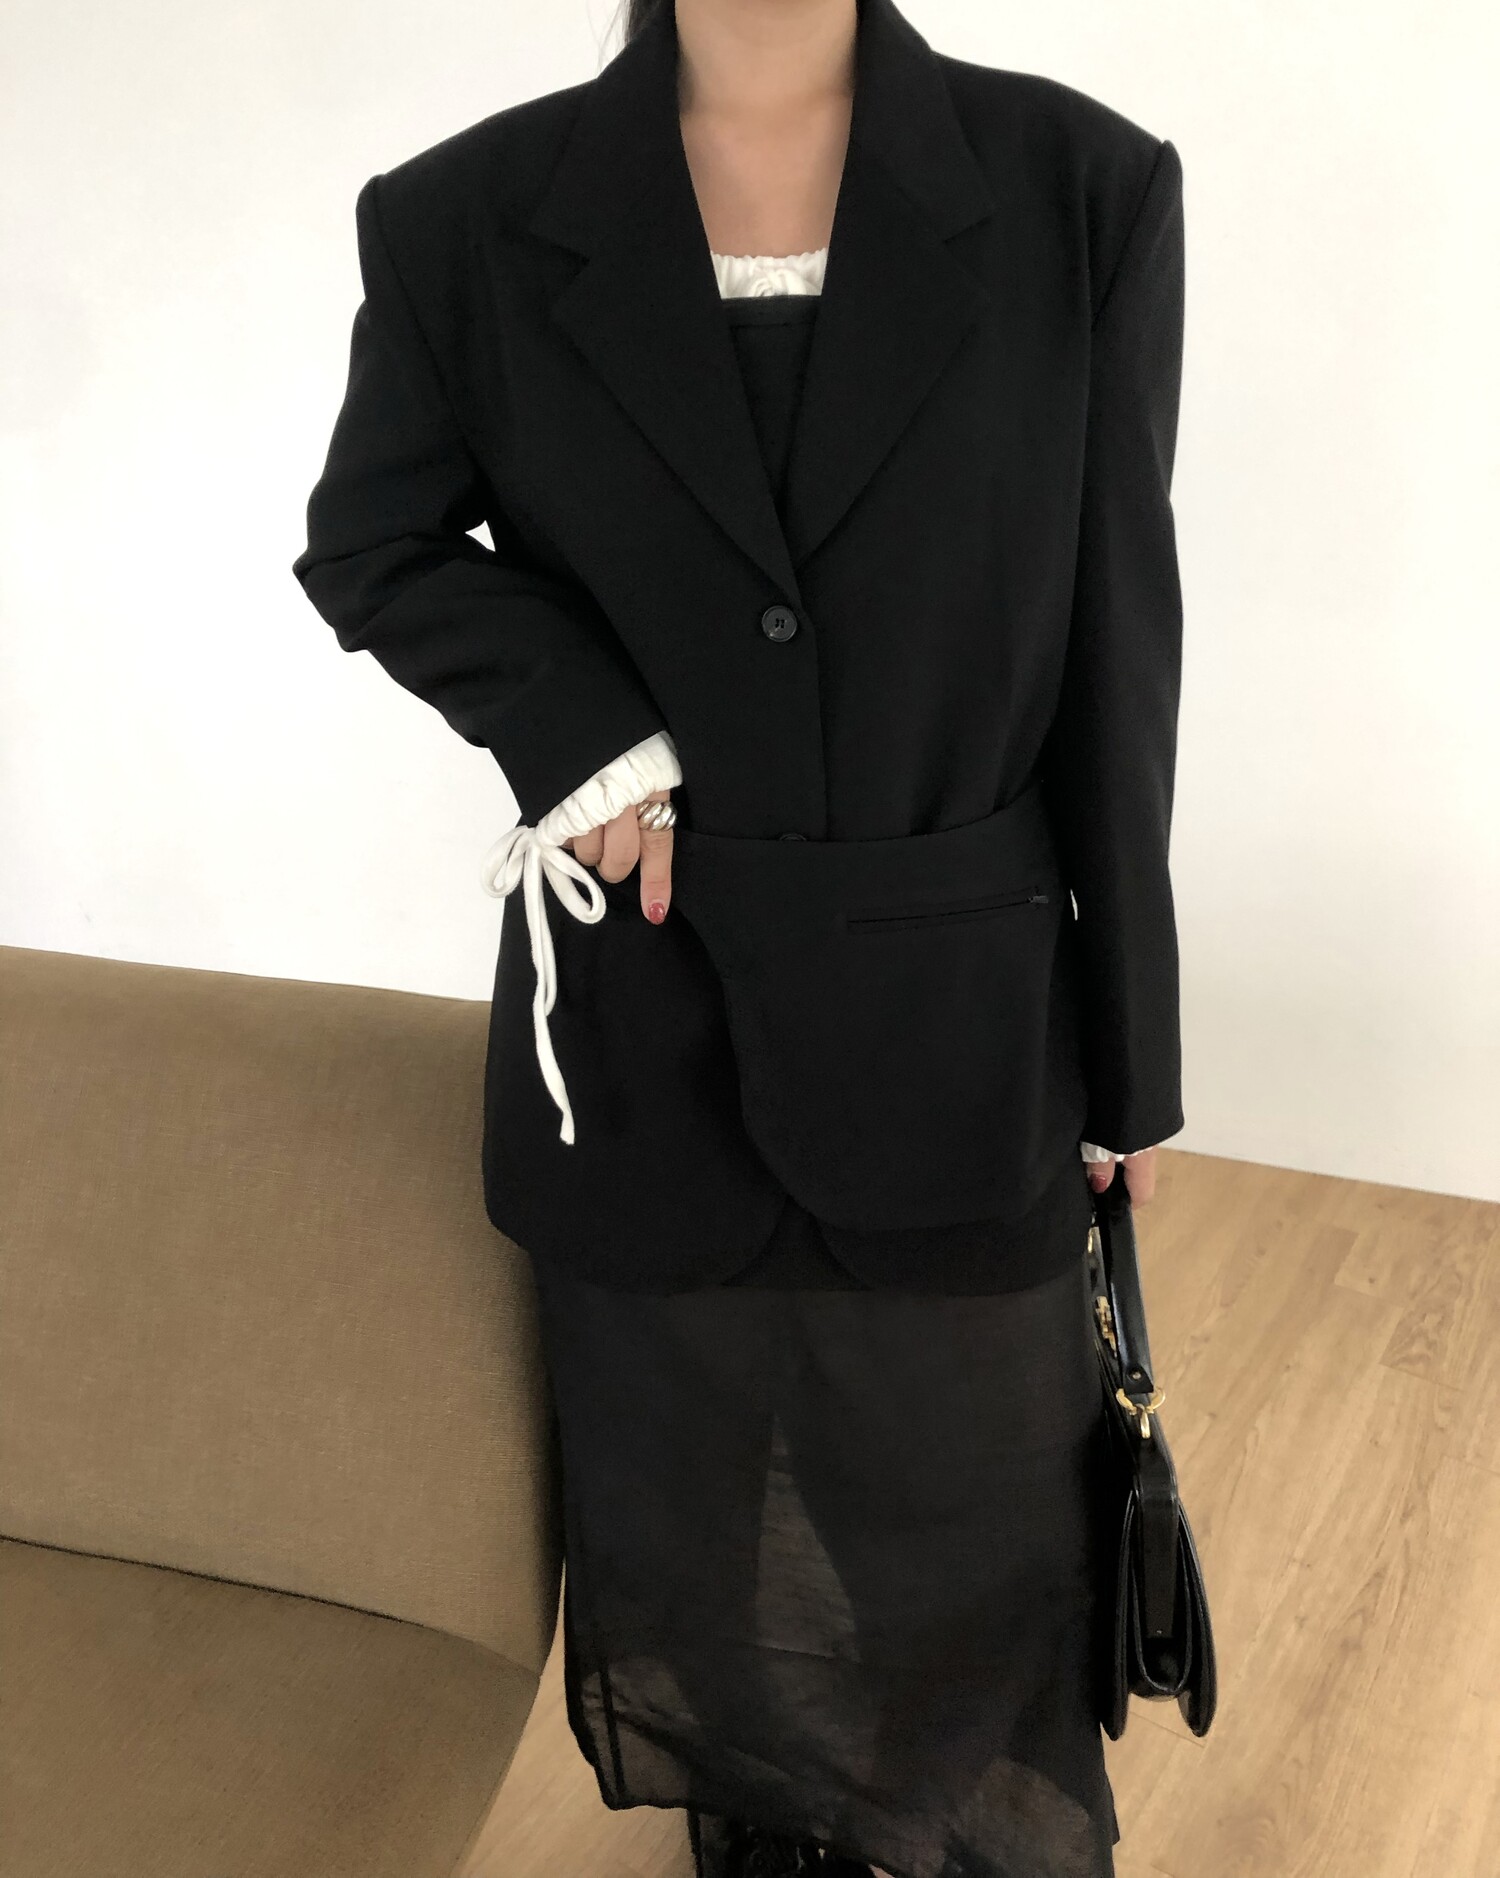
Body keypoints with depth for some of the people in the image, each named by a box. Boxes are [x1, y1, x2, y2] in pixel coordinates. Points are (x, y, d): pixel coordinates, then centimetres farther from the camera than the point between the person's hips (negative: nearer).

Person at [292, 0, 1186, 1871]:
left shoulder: (1084, 192, -9)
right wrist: (572, 727, -13)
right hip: (642, 1036, 1)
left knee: (972, 1523, 18)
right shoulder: (467, 223, -8)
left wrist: (1129, 1053, 2)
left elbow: (1116, 663, -5)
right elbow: (370, 551, 7)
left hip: (960, 1035, 0)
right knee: (693, 1519, 22)